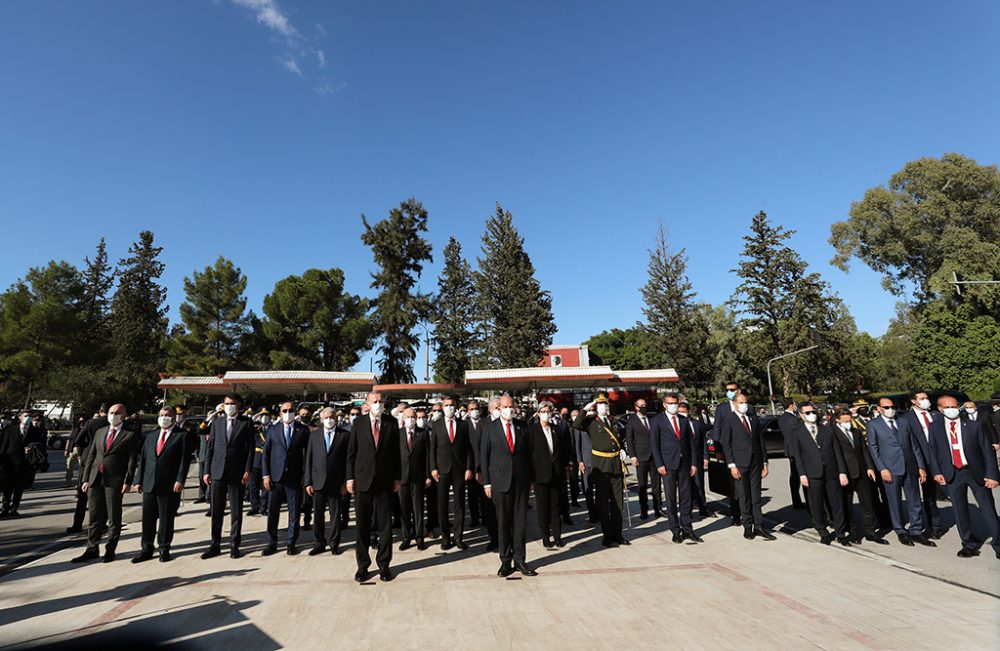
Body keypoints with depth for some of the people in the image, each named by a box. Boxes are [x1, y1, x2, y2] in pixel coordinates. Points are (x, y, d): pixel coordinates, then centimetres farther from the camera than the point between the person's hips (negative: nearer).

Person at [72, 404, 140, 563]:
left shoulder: (130, 435, -2)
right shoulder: (99, 432, 14)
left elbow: (132, 460, -7)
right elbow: (91, 456, 15)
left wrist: (127, 481, -14)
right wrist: (86, 479, 7)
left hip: (114, 481, -5)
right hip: (95, 479, 5)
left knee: (114, 518, 5)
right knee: (94, 517, 10)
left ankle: (110, 550, 16)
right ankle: (92, 549, 21)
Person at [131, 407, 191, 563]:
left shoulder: (182, 435, -2)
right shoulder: (151, 435, 14)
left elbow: (185, 459, -8)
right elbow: (142, 458, 13)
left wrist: (180, 480, -16)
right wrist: (138, 480, 6)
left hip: (170, 485, -4)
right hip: (149, 484, 4)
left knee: (166, 519, 5)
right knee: (148, 518, 10)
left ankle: (164, 549, 19)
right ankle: (146, 549, 23)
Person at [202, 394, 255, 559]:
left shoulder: (246, 423, 0)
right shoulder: (217, 422, 9)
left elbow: (250, 448, -3)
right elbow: (210, 447, 9)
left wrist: (247, 471, -9)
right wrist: (207, 471, 3)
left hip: (237, 473, -2)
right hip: (217, 472, 3)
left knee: (236, 511, 5)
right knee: (216, 511, 8)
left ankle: (234, 545, 15)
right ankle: (215, 545, 19)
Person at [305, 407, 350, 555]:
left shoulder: (345, 435, -1)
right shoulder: (314, 435, 6)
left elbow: (348, 459, -3)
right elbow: (309, 459, 5)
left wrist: (346, 482, -6)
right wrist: (308, 482, 0)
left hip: (336, 482, -2)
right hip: (318, 481, 2)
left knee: (335, 514, 7)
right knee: (318, 514, 8)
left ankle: (334, 543, 21)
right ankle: (319, 543, 23)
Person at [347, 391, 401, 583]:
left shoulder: (391, 423, 1)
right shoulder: (358, 423, 2)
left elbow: (396, 452, 3)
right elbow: (351, 452, 3)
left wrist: (397, 478, 1)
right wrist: (350, 477, -1)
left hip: (385, 481, 0)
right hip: (362, 480, 0)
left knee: (385, 524, 6)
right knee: (362, 525, 9)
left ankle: (383, 564, 20)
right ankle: (362, 565, 23)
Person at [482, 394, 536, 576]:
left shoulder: (522, 427, 6)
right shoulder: (490, 428, 0)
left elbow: (528, 454, 10)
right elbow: (484, 455, 0)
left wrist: (531, 479, 9)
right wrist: (486, 482, -3)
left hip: (521, 480, 2)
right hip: (500, 481, -2)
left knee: (520, 521, 6)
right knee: (503, 522, 6)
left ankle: (520, 560, 18)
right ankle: (506, 561, 19)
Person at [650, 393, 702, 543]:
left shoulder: (684, 420, 11)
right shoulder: (657, 420, -2)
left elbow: (691, 442, 11)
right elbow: (654, 444, -5)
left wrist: (694, 463, 4)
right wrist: (659, 464, -11)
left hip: (684, 463, 4)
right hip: (668, 464, -4)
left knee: (686, 497, 8)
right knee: (671, 498, 4)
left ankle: (687, 529, 18)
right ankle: (675, 530, 14)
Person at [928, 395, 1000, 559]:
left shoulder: (973, 426, -1)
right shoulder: (935, 427, 2)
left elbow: (987, 450, -2)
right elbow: (932, 451, 3)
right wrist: (936, 472, -6)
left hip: (977, 472, -1)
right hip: (952, 474, 1)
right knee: (960, 510, 9)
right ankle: (969, 544, 22)